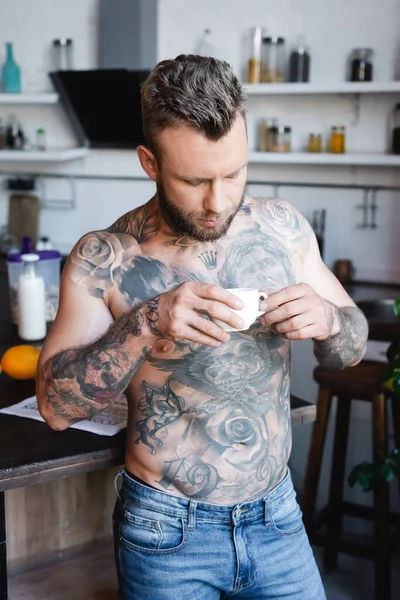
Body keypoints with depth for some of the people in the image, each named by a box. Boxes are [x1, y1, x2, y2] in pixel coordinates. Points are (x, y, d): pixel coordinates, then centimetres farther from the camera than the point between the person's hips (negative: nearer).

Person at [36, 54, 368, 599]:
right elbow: (55, 405, -15)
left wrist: (328, 317, -18)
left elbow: (351, 349, 5)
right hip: (168, 532, -2)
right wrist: (146, 325, -29)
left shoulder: (284, 226, -4)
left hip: (277, 518, 3)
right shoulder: (103, 259, -13)